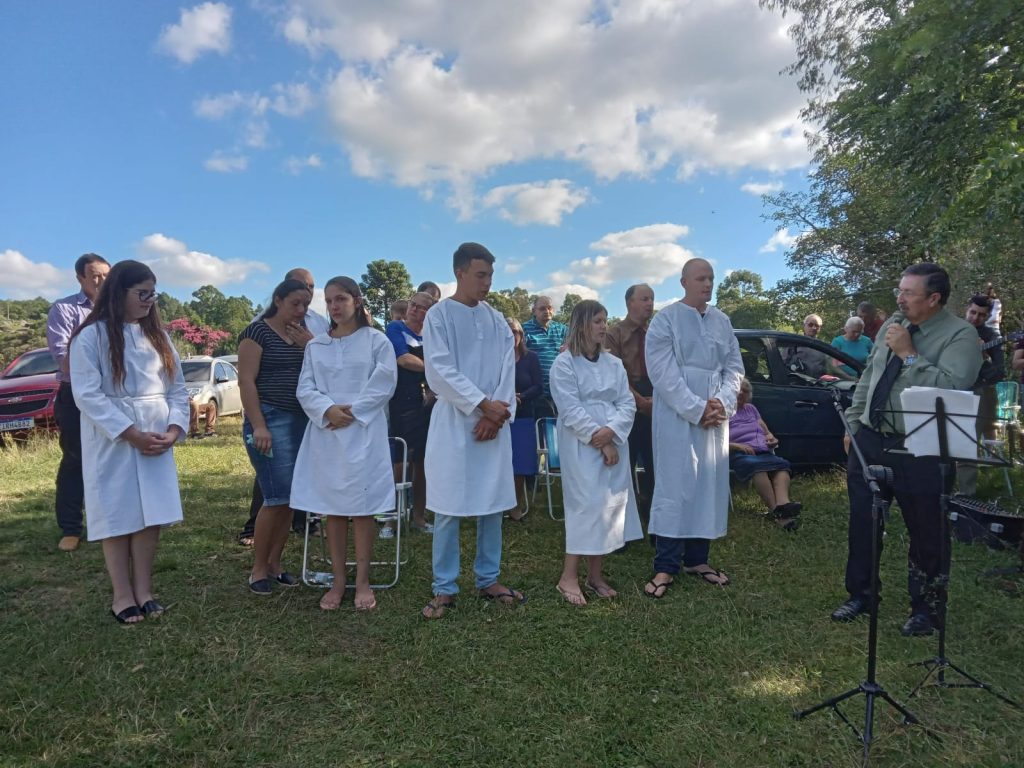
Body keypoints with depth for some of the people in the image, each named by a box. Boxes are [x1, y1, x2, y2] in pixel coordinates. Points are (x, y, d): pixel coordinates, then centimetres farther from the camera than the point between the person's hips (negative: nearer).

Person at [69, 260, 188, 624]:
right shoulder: (91, 335, -5)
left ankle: (143, 590, 16)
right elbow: (87, 394, -12)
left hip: (157, 441, 5)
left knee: (152, 515, 5)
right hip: (112, 442, -4)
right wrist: (131, 434, -16)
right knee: (117, 516, 2)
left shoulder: (157, 335, 12)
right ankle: (122, 595, 14)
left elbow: (177, 387, 10)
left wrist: (174, 428, -6)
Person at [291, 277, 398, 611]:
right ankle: (338, 581, 16)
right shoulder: (315, 346, 12)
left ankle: (362, 581, 9)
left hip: (364, 432, -3)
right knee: (333, 508, 6)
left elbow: (383, 385, -5)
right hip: (326, 433, 3)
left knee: (362, 507, -1)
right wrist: (328, 409, -14)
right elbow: (304, 389, 4)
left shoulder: (376, 340, 2)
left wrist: (352, 411, -14)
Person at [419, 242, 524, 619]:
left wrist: (498, 411, -10)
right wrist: (482, 404, -15)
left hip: (494, 423, 4)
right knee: (449, 506, 0)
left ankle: (488, 579, 22)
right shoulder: (438, 315, -2)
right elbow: (441, 371, -11)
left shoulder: (496, 319, 11)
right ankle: (444, 588, 12)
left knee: (492, 502, 9)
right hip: (455, 422, -4)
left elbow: (508, 369, 5)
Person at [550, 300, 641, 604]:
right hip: (581, 446, -6)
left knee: (609, 505, 7)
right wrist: (599, 441, -15)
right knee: (588, 505, -10)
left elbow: (627, 403, 5)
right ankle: (569, 577, -1)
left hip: (614, 443, 6)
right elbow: (571, 410, -13)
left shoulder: (614, 363, 12)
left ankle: (595, 574, 18)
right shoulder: (565, 363, -6)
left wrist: (610, 432, -13)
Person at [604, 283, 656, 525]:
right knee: (625, 468, 4)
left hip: (655, 411, 4)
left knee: (655, 468, 8)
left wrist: (657, 400, -12)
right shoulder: (614, 335, -2)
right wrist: (641, 401, -16)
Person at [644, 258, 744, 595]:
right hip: (677, 416, -5)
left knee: (710, 486, 8)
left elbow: (734, 366, 9)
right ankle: (665, 566, 1)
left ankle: (697, 559, 20)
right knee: (675, 486, -5)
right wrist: (696, 409, -17)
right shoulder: (665, 319, -5)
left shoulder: (722, 321, 11)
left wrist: (722, 403, -8)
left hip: (715, 416, 6)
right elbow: (662, 372, -12)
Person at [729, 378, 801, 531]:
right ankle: (776, 510, -51)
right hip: (739, 454, -5)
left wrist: (771, 438, 5)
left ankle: (783, 503, -56)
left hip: (764, 452, 5)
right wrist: (737, 446, -14)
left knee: (782, 464, -31)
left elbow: (766, 431, 30)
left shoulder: (751, 408, 31)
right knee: (756, 465, -40)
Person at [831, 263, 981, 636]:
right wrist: (852, 423, 13)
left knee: (925, 534, 9)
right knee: (862, 522, 14)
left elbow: (950, 390, -26)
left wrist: (908, 354, -21)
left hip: (919, 451, -6)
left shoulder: (960, 335, -10)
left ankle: (924, 608, 30)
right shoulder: (893, 324, 10)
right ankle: (859, 595, 31)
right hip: (869, 440, 6)